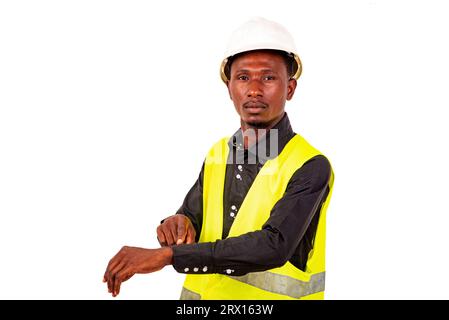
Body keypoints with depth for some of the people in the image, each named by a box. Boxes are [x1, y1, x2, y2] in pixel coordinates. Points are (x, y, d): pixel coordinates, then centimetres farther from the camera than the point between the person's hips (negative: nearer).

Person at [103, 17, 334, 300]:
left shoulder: (311, 167, -19)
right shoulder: (218, 154, 1)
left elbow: (273, 247, -30)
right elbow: (192, 218, 8)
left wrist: (166, 254, -33)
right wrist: (178, 224, -17)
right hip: (202, 292, 5)